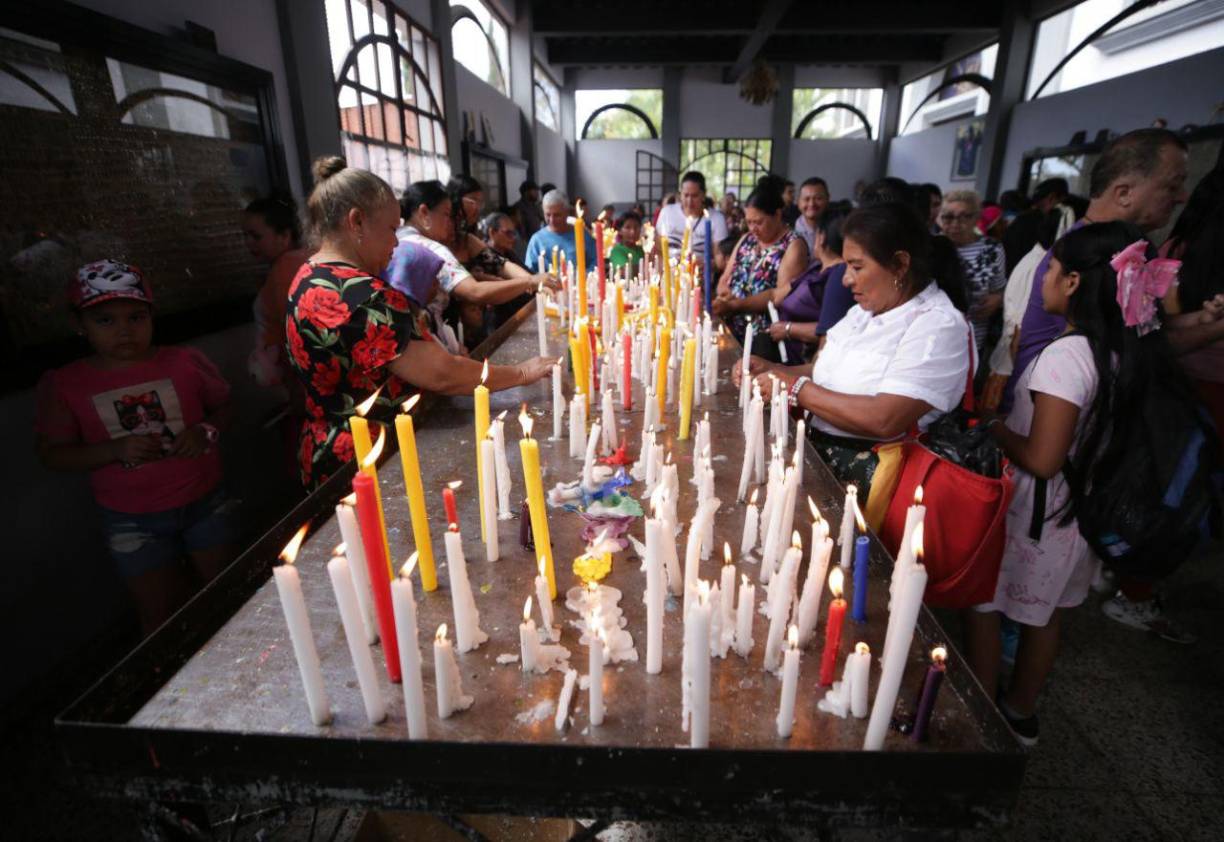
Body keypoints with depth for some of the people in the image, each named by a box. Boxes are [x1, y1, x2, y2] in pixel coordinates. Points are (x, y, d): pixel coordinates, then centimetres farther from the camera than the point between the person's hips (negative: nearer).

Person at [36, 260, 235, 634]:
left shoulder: (186, 363, -6)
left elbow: (223, 405, 6)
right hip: (133, 521, 0)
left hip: (205, 503, 1)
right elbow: (53, 452, -2)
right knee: (161, 615, 10)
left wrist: (206, 431, -16)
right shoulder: (64, 385, -5)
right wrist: (115, 450, -20)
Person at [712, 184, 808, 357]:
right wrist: (725, 297, -8)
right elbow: (725, 279, 16)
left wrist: (734, 305, -21)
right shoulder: (746, 239, 17)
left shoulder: (794, 245, -3)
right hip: (729, 324, 6)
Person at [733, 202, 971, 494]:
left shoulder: (938, 326, -14)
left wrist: (796, 389, -17)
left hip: (863, 467, -7)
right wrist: (768, 369, -1)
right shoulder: (865, 310, 12)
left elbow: (883, 421, -25)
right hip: (812, 443, 7)